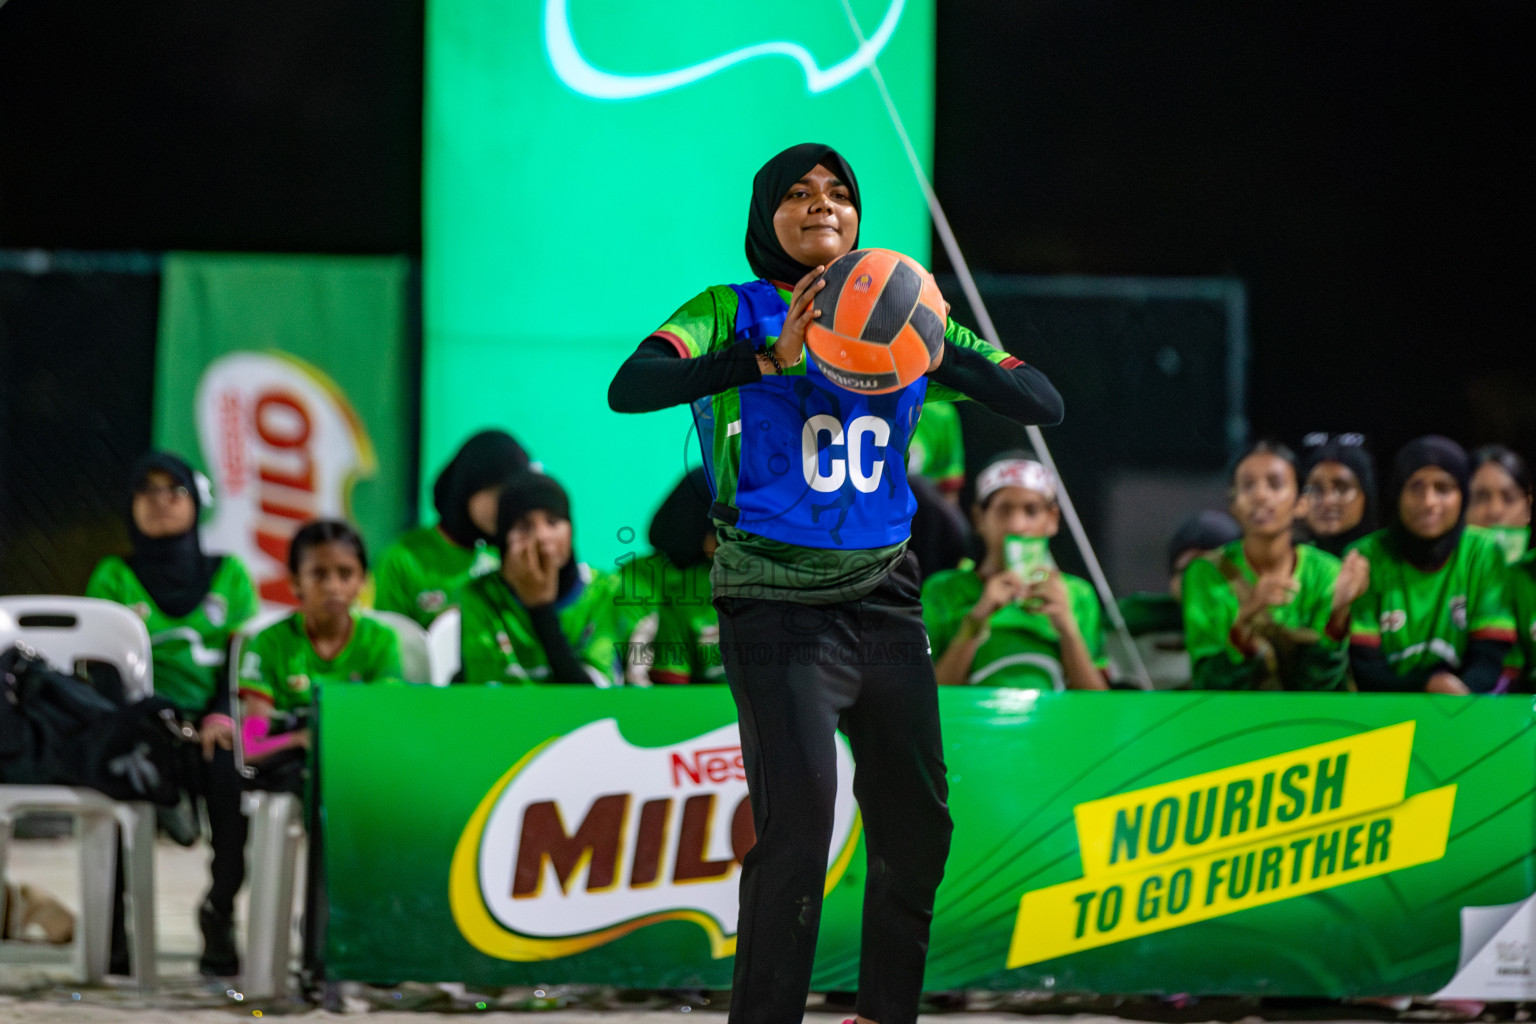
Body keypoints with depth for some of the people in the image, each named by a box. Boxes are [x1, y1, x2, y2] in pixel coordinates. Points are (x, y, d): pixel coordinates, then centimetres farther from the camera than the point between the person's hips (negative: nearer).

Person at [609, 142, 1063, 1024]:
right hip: (776, 608, -5)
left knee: (917, 822, 8)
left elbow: (1043, 404, 0)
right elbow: (629, 388, -23)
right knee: (799, 817, -18)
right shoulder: (734, 315, -4)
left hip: (884, 596, 5)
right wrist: (770, 359, -33)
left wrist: (932, 356, -18)